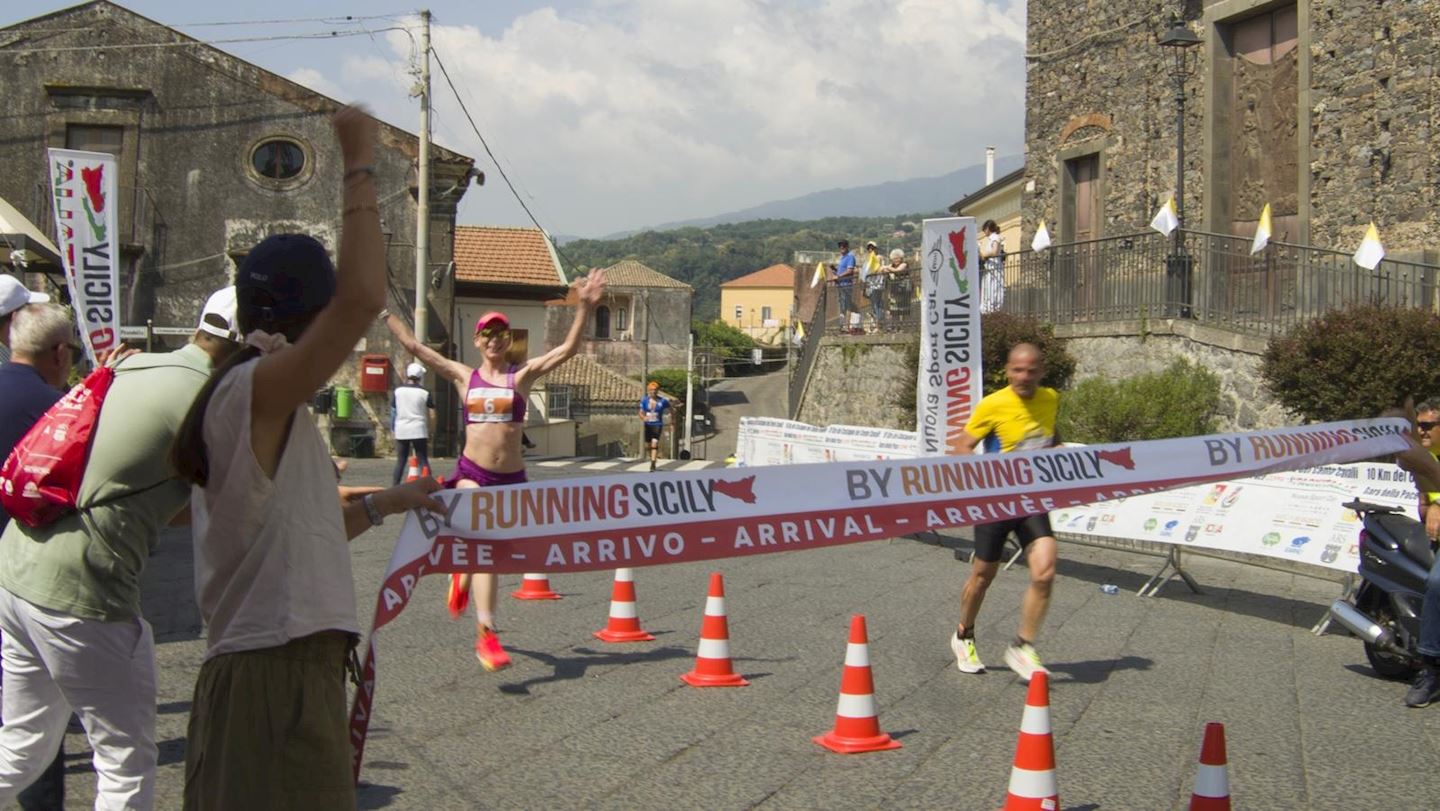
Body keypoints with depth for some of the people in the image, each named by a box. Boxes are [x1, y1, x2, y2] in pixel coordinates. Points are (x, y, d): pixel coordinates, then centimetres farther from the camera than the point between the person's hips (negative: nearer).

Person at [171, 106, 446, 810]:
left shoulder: (262, 408, 17)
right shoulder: (254, 389, -13)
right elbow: (363, 298, -26)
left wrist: (381, 504, 31)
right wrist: (360, 167, -16)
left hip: (280, 672, 10)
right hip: (274, 679, -10)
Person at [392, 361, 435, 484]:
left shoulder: (397, 391, 3)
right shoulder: (425, 392, -2)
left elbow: (393, 411, 6)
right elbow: (432, 416, -3)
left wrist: (393, 428, 17)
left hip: (401, 431, 2)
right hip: (419, 431, -2)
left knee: (400, 461, 11)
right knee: (423, 460, 1)